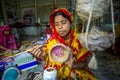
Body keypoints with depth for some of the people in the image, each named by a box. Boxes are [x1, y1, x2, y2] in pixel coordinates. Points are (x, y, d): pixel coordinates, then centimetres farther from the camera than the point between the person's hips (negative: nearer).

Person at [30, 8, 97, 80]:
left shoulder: (78, 39, -9)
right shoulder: (52, 40, -6)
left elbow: (84, 62, -6)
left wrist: (73, 65, -26)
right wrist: (42, 55, -30)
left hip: (75, 73, 1)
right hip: (55, 74, 0)